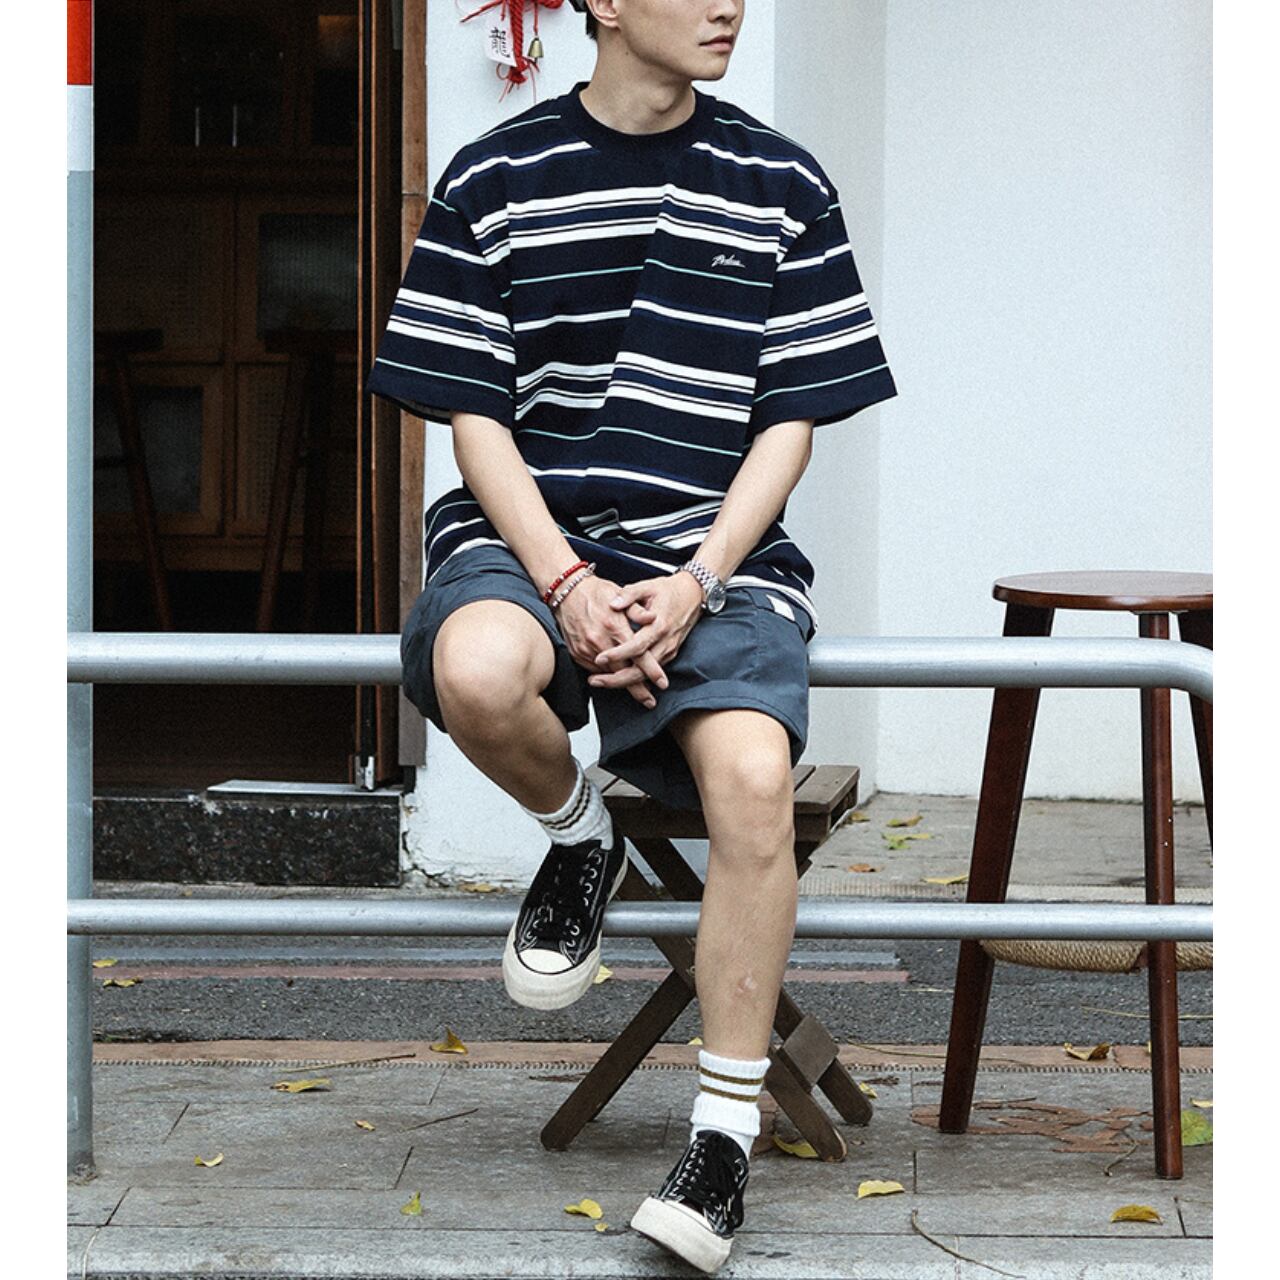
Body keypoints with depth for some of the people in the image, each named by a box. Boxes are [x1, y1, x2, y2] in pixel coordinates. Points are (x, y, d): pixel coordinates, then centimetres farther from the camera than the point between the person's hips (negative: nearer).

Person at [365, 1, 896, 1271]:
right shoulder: (493, 179, 4)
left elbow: (790, 421, 5)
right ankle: (579, 843, 0)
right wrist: (568, 582, -15)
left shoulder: (781, 185, 6)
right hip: (528, 532, 0)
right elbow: (475, 416, 1)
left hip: (713, 549, 1)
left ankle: (724, 1130, -16)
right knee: (477, 669, -36)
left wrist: (693, 585, -11)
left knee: (753, 774, -28)